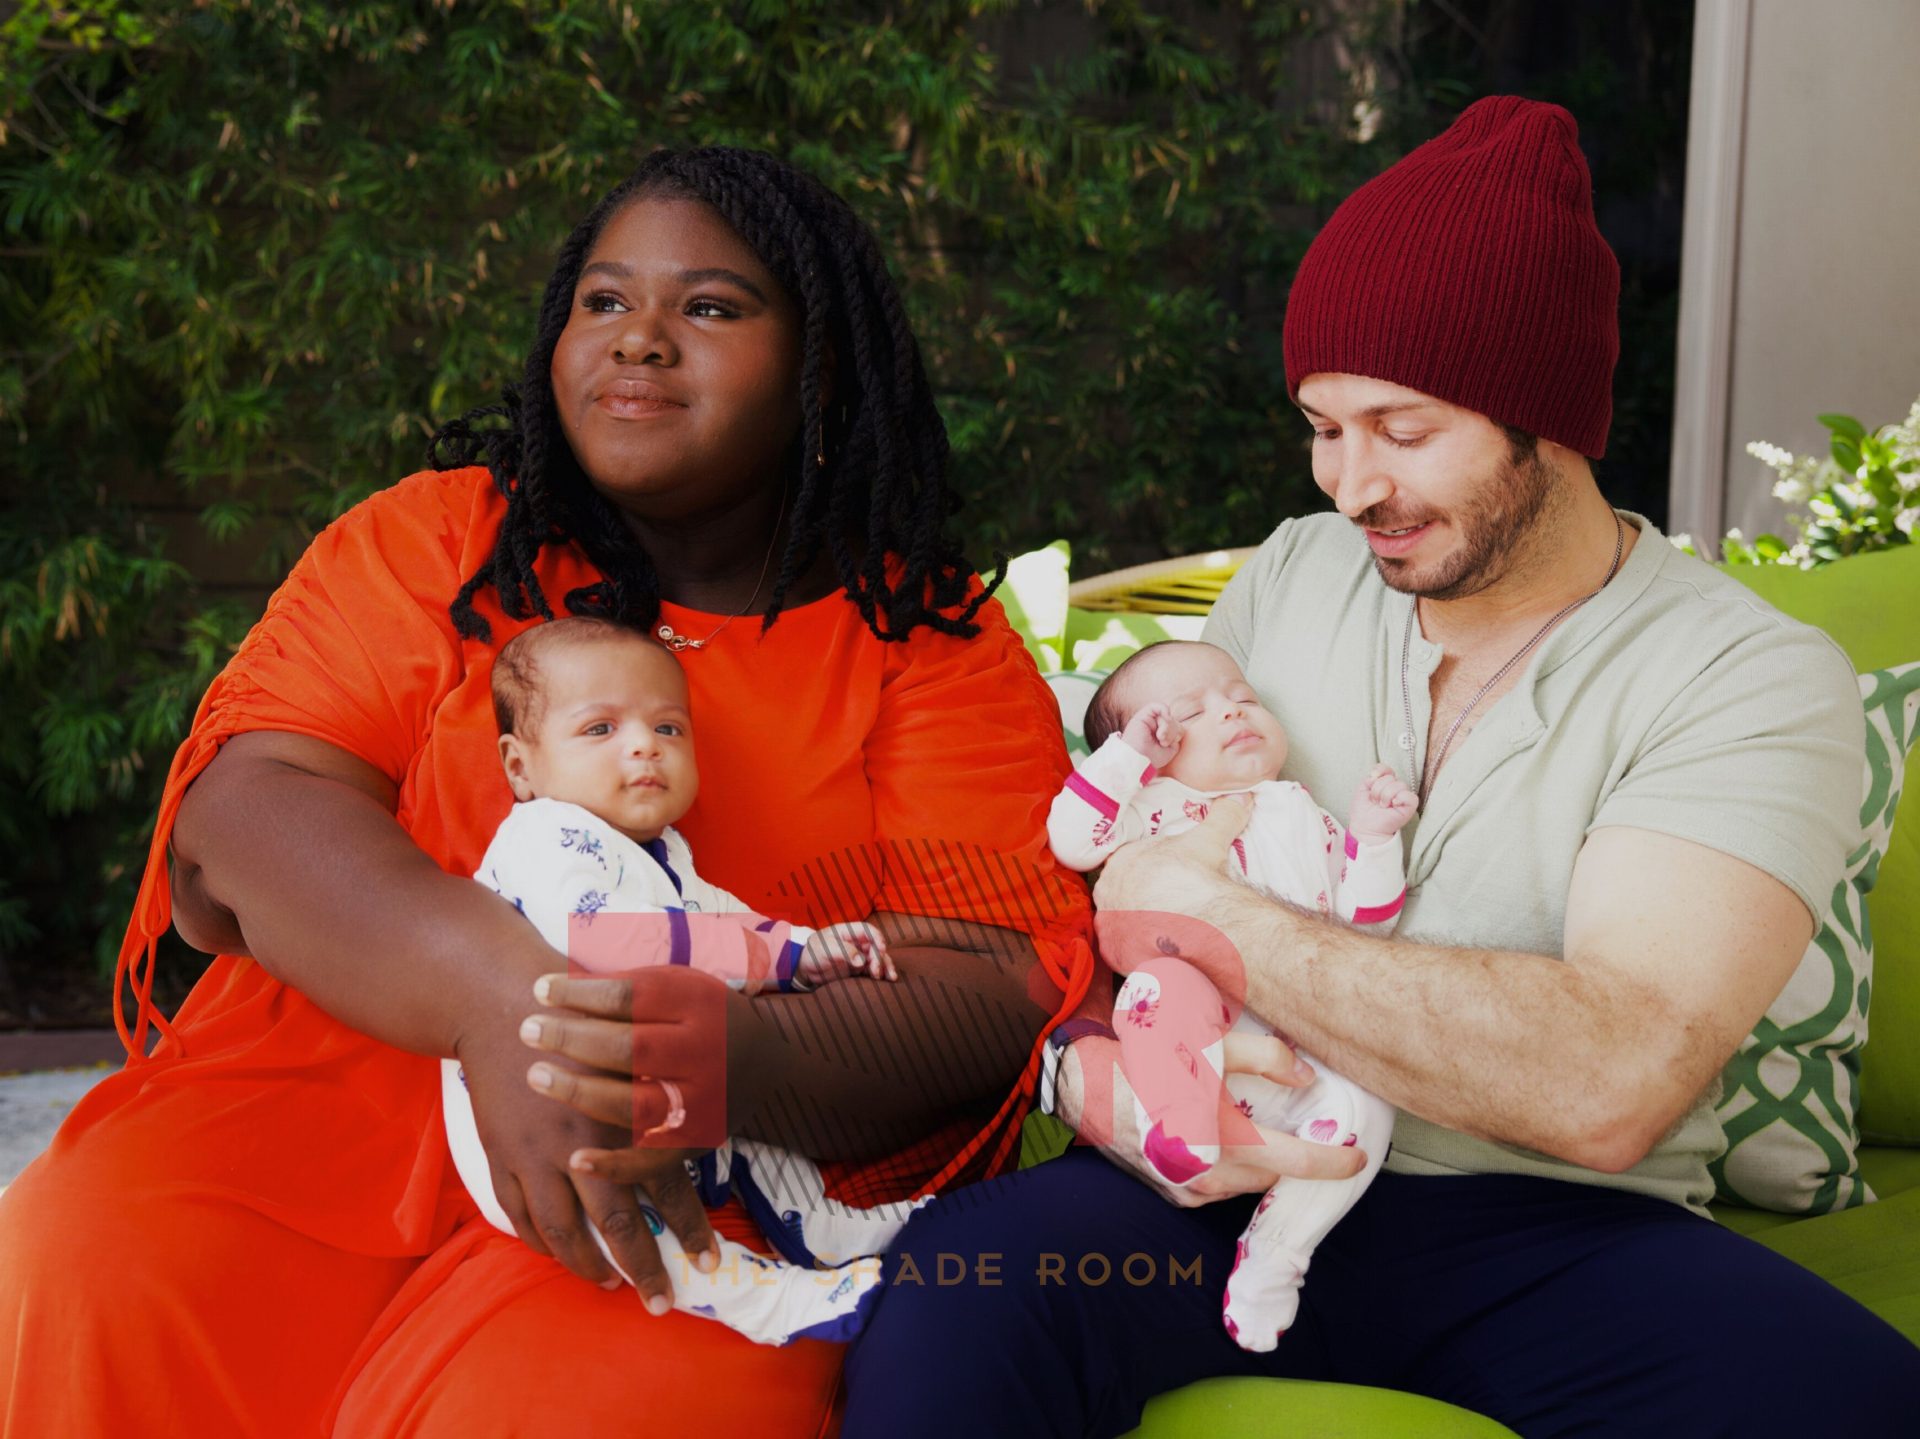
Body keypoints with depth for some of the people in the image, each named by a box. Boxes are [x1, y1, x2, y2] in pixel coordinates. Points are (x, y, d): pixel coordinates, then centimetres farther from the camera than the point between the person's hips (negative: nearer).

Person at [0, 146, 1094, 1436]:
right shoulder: (431, 542, 10)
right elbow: (247, 804, -3)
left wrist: (731, 1065, -29)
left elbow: (986, 987, -6)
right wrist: (498, 996, -24)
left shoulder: (937, 640, 6)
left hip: (739, 1179, -3)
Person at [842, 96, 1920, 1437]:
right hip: (1239, 1176, 1)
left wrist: (1213, 918, -17)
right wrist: (1092, 1052, -11)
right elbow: (1123, 861, 14)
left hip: (1550, 1229, 0)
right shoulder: (1288, 579, 10)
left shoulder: (1753, 676, -6)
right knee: (943, 1299, -32)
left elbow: (1609, 1086, -21)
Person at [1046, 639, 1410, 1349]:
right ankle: (1184, 1119, -43)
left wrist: (1372, 838, 7)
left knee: (1362, 1104, -25)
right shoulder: (1151, 806, 17)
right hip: (1193, 1034, -3)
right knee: (1165, 979, -35)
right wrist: (1127, 752, -4)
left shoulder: (1302, 814, 26)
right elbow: (1071, 839, -3)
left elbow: (1363, 923, 21)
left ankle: (1274, 1251, -16)